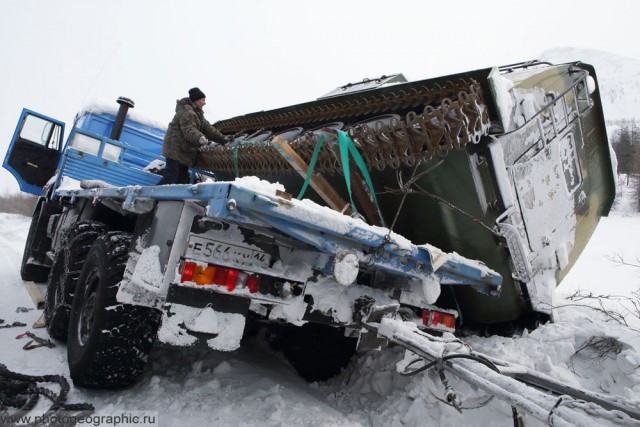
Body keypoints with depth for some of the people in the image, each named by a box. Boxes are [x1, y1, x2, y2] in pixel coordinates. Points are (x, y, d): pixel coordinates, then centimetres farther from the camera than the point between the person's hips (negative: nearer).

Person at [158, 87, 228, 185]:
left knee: (183, 178, 11)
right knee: (171, 177, -13)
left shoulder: (197, 113, 16)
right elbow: (189, 130, -32)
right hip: (175, 150, -10)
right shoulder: (187, 112, -18)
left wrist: (223, 139, 11)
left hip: (184, 151, 10)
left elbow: (207, 127, 16)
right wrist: (201, 139, -50)